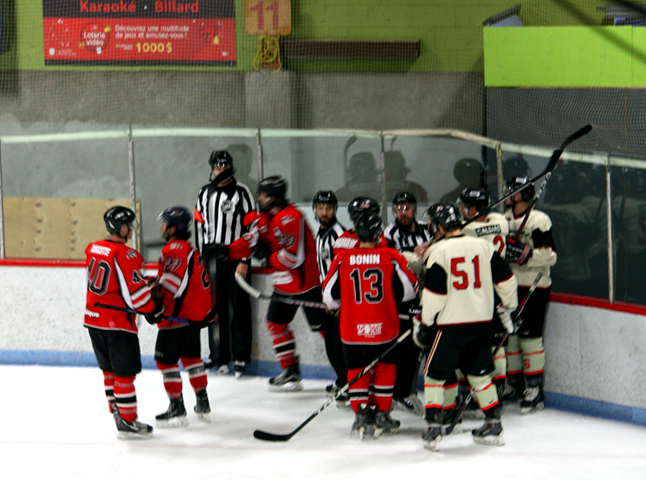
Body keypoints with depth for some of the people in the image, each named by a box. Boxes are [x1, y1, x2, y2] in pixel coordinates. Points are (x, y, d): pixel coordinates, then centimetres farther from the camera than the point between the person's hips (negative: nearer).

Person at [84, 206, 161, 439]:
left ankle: (117, 412, 25)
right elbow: (135, 293, -18)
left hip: (93, 320, 8)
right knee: (125, 373, -2)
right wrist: (152, 310, -1)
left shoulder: (93, 249, 7)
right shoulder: (127, 256, -18)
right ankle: (127, 422, 1)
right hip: (117, 323, -8)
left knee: (109, 370, 18)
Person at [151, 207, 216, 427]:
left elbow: (173, 281, -26)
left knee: (166, 360, -4)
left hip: (178, 316, -10)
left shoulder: (174, 250, -16)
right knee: (191, 357, 22)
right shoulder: (191, 249, 16)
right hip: (197, 314, 10)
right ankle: (202, 403, 28)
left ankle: (177, 409, -4)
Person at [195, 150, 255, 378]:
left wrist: (245, 261, -11)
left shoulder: (242, 192, -4)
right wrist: (201, 256, 10)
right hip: (212, 255, 5)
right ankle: (219, 356, 12)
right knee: (216, 306, 6)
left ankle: (241, 357, 0)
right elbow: (200, 224, 17)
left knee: (239, 306, -4)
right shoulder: (205, 193, 12)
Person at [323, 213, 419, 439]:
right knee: (384, 367, 17)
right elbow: (408, 290, 2)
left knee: (356, 369, 13)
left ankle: (361, 413, 8)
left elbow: (330, 297, 3)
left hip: (352, 328, 0)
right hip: (384, 327, 0)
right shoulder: (391, 257, -6)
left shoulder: (343, 259, -4)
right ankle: (381, 414, 16)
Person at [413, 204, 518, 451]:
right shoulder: (483, 246, 3)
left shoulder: (439, 251, -9)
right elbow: (505, 279, 8)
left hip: (450, 324, -4)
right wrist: (508, 308, 23)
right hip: (481, 321, 4)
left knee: (435, 374, 6)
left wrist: (425, 322, 1)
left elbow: (434, 294, -11)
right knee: (480, 373, 17)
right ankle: (494, 425, 18)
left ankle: (433, 429, 0)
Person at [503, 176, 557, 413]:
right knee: (509, 333, 12)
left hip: (533, 287, -8)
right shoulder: (507, 218, 13)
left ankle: (534, 389, -7)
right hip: (511, 285, 8)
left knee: (529, 336, -10)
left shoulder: (538, 220, -14)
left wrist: (523, 254, -27)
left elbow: (550, 255, -20)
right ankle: (515, 383, 23)